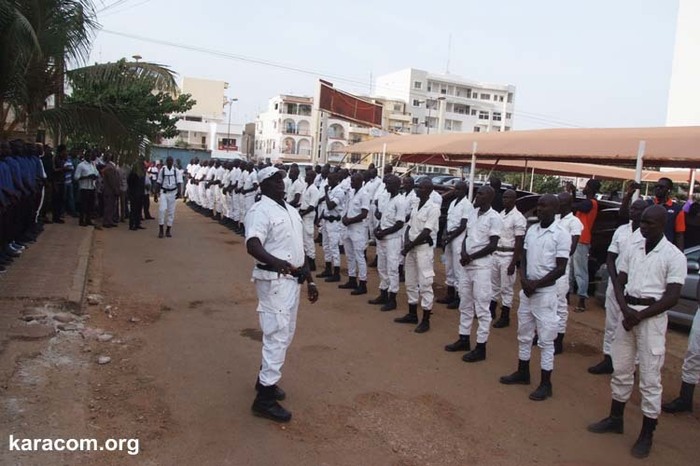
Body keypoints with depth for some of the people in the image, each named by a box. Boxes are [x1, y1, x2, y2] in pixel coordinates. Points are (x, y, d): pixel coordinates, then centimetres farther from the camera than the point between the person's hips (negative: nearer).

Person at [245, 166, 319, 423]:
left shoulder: (291, 210, 14)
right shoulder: (259, 211, -14)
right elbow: (252, 245, -31)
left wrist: (309, 280, 18)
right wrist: (274, 261, -50)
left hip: (293, 278, 9)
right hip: (274, 280, -9)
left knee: (285, 334, 19)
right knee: (277, 336, -6)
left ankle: (266, 378, 37)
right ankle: (264, 397, 5)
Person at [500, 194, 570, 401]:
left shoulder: (561, 235, -11)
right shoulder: (531, 230, 7)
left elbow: (560, 269, -12)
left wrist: (537, 284, -15)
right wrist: (524, 279, -6)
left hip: (546, 293, -6)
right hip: (526, 290, 6)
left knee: (545, 340, 1)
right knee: (524, 335, 16)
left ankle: (546, 384, 11)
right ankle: (523, 373, 30)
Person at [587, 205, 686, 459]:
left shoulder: (674, 256, -8)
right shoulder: (632, 249, 6)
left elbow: (671, 297, -11)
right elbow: (619, 283, 7)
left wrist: (639, 315, -15)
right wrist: (625, 310, -10)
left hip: (652, 318, -5)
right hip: (627, 313, 5)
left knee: (650, 379, 2)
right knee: (621, 371, 15)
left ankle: (647, 435, 13)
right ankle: (615, 419, 30)